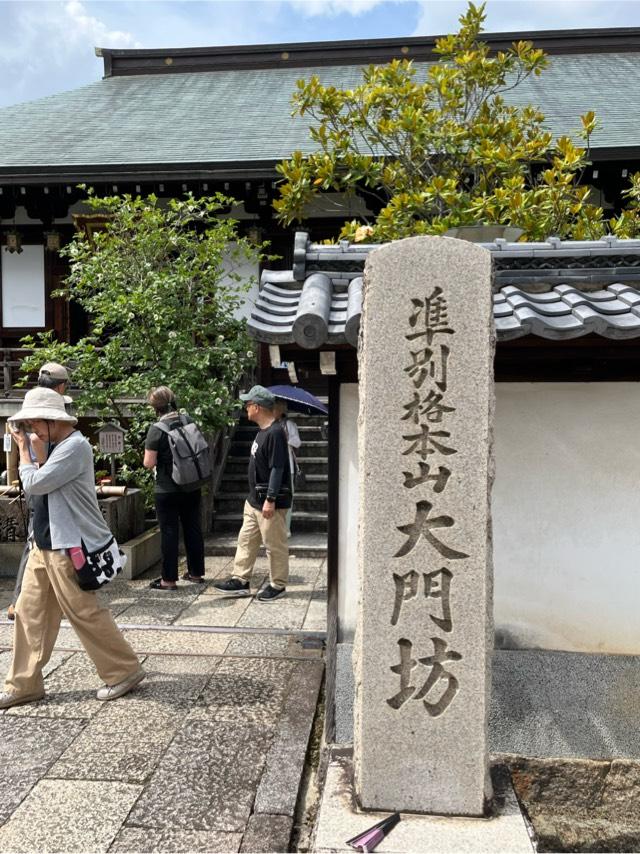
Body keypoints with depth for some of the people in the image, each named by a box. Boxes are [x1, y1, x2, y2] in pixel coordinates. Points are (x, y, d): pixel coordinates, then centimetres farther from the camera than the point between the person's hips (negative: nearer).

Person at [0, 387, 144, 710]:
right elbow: (35, 486, 14)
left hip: (67, 547, -9)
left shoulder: (75, 446, -19)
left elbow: (34, 483, -20)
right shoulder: (55, 446, 12)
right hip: (43, 544, 9)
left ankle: (125, 671, 16)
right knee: (29, 613, 12)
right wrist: (26, 446, 7)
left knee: (85, 613, 0)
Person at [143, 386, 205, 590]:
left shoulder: (156, 429, -16)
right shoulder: (188, 421, 0)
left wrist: (148, 457, 4)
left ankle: (169, 579, 11)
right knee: (193, 528, 14)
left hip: (168, 490, -5)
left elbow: (149, 463, -16)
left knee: (169, 532, 3)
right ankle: (196, 572, 25)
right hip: (192, 487, 5)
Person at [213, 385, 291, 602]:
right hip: (254, 501, 10)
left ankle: (278, 585, 16)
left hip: (271, 503, -10)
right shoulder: (262, 432, 12)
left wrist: (270, 500, -23)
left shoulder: (275, 433, -19)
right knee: (246, 541, 14)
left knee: (275, 545, 3)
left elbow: (277, 469, -22)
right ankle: (240, 580, 23)